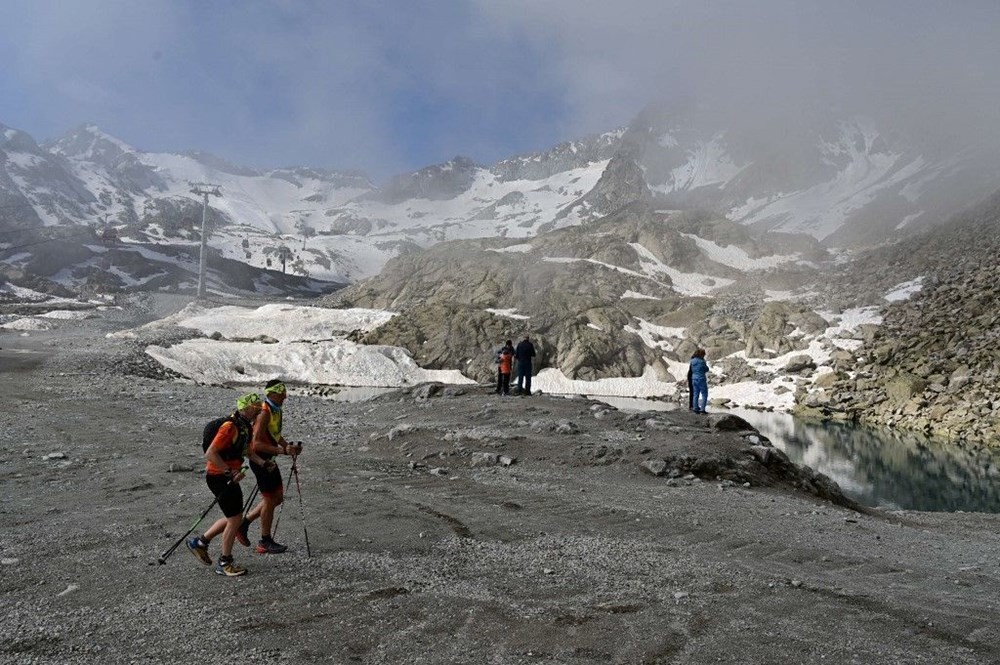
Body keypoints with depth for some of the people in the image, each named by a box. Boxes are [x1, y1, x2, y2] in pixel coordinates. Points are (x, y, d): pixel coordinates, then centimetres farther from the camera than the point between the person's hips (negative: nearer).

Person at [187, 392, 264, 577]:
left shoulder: (247, 426, 7)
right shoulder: (230, 427, -23)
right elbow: (210, 454, -27)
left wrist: (262, 462, 11)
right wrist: (231, 472, -26)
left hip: (229, 476, 10)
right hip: (218, 477, -10)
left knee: (234, 517, 17)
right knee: (235, 519, -5)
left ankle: (200, 542, 33)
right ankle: (224, 563, 10)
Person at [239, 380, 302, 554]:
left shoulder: (276, 410, 8)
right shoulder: (264, 413, -22)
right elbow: (257, 443, -27)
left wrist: (289, 447, 6)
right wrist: (282, 450, -29)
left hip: (269, 459, 9)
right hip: (260, 460, -9)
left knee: (277, 497, 15)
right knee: (270, 500, 2)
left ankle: (244, 523, 26)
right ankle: (265, 541, 18)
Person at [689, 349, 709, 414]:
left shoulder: (692, 361, 2)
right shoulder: (702, 361, -17)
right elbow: (706, 369, -4)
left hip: (694, 379, 7)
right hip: (701, 379, -7)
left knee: (696, 394, 13)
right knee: (704, 395, 3)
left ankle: (695, 408, 13)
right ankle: (702, 409, -1)